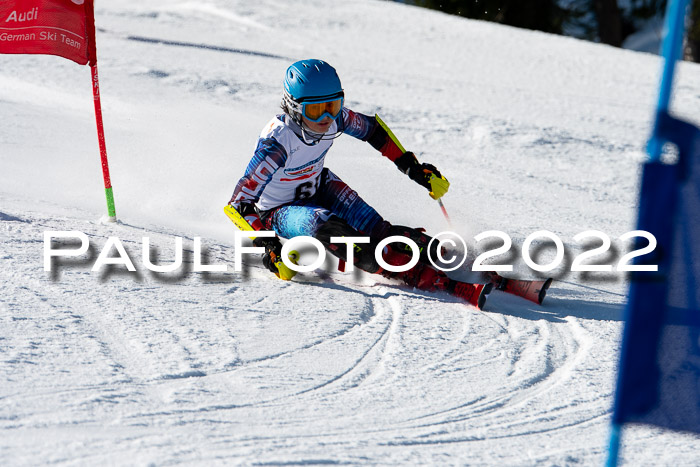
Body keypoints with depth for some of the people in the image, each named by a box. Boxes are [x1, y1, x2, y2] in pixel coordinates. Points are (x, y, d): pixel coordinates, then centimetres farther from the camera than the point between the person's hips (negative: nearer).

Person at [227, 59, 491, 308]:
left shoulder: (335, 119, -19)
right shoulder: (276, 144, -34)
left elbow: (373, 130, 3)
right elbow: (240, 204, -30)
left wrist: (412, 167, 2)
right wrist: (267, 246, -39)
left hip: (319, 188, 7)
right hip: (277, 211, -7)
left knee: (375, 228, -19)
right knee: (325, 226, -36)